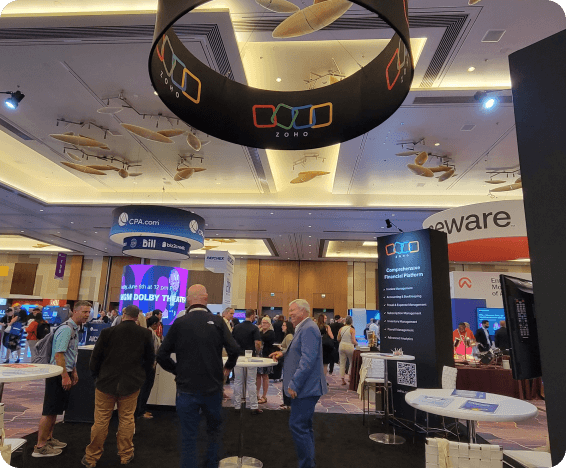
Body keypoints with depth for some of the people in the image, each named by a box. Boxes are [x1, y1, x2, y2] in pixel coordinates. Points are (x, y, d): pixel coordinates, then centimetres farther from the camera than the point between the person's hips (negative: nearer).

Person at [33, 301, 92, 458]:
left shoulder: (75, 329, 11)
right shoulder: (66, 329, -20)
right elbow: (58, 354, -24)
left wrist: (74, 372, 22)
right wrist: (65, 376, -23)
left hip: (66, 373, 10)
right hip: (58, 374, -10)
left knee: (55, 410, 19)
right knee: (50, 411, -1)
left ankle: (48, 439, 31)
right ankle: (40, 447, 10)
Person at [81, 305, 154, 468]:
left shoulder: (108, 332, -11)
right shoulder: (145, 334, -7)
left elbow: (96, 356, -2)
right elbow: (150, 358, 1)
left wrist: (96, 374, 15)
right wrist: (141, 375, 16)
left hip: (106, 382, -1)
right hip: (131, 384, 1)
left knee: (101, 421, 11)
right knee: (127, 420, 13)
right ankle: (126, 455, 25)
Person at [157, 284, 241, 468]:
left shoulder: (179, 323, -7)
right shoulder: (217, 321, -7)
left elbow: (162, 356, -5)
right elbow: (235, 350, -13)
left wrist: (178, 371, 10)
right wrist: (228, 367, 6)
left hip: (187, 388, 0)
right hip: (213, 386, 1)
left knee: (189, 437, 12)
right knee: (215, 430, 23)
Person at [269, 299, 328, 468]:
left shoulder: (309, 329, -19)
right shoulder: (304, 328, 14)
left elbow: (308, 359, -26)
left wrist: (294, 384, -24)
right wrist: (284, 353, 12)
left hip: (305, 388, -11)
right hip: (305, 388, 11)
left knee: (298, 426, -5)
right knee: (305, 426, 19)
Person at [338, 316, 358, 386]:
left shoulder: (341, 329, 3)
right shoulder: (352, 330, -10)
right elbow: (353, 341, -13)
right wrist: (356, 344, 8)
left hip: (342, 346, 4)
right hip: (349, 347, -4)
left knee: (342, 363, 8)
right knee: (352, 363, 11)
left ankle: (343, 380, 9)